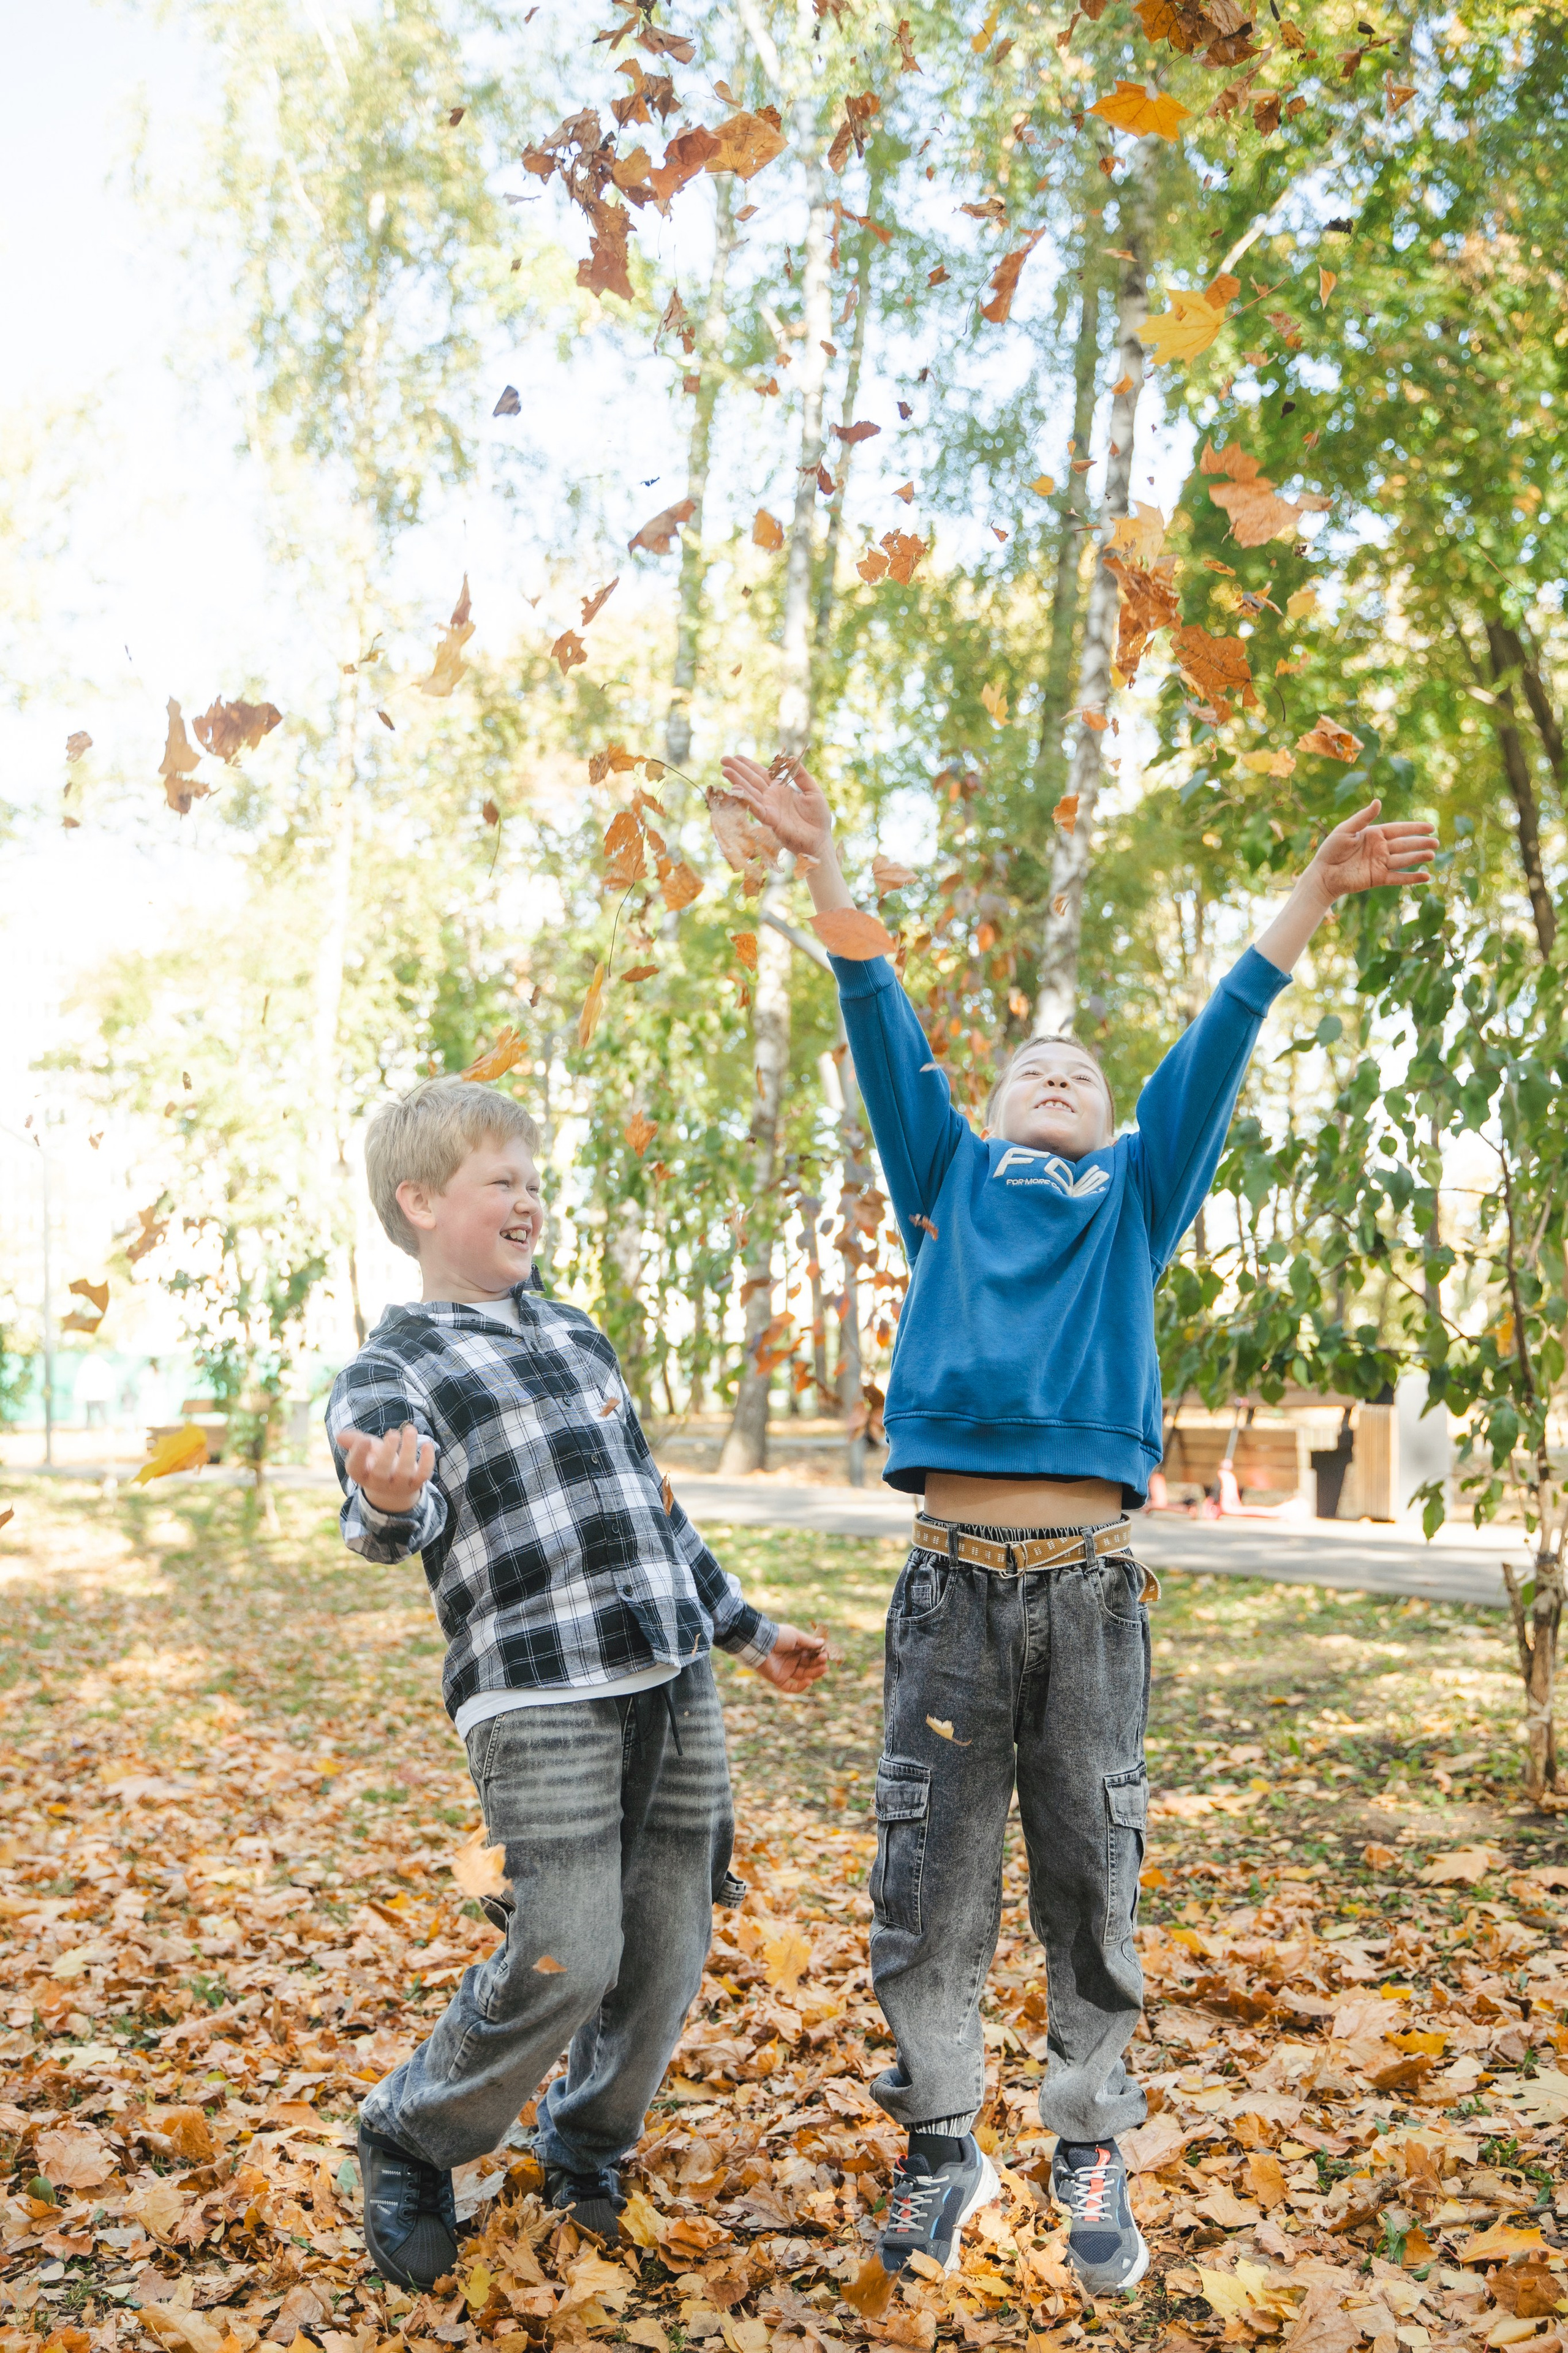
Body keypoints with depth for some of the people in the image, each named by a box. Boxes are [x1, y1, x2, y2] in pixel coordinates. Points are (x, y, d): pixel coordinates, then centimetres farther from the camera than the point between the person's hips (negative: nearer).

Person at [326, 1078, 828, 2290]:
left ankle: (586, 2151, 32)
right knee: (567, 1961, -12)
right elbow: (393, 1529, -21)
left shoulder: (578, 1332, 18)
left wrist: (749, 1629, 28)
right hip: (537, 1696, -6)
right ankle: (411, 2147, 14)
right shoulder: (393, 1369, -3)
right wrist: (387, 1504, -46)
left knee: (667, 1950, 7)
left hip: (674, 1680, 6)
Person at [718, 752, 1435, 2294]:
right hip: (952, 1587, 0)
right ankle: (941, 2150, 23)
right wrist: (822, 868, 3)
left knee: (1090, 1888, 8)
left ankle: (1092, 2157, 25)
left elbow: (1215, 1052, 11)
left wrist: (1311, 896, 6)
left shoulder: (1136, 1196, 17)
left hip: (1090, 1592, 1)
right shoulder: (950, 1179, 16)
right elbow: (886, 1035, 9)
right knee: (928, 1887, 5)